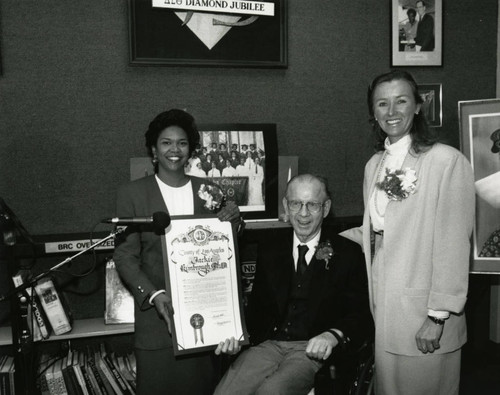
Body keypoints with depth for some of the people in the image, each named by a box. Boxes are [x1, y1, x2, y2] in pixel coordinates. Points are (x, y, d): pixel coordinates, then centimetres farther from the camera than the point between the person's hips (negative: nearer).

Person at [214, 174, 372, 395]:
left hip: (313, 350, -3)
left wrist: (333, 335, -22)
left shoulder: (348, 253, 3)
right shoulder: (269, 250, 14)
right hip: (267, 344, 3)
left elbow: (361, 316, -2)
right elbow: (256, 306, 14)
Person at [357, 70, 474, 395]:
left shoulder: (448, 161, -14)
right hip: (382, 307, 6)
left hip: (424, 314, -6)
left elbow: (453, 245, -15)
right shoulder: (375, 165, 8)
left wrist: (438, 316, -14)